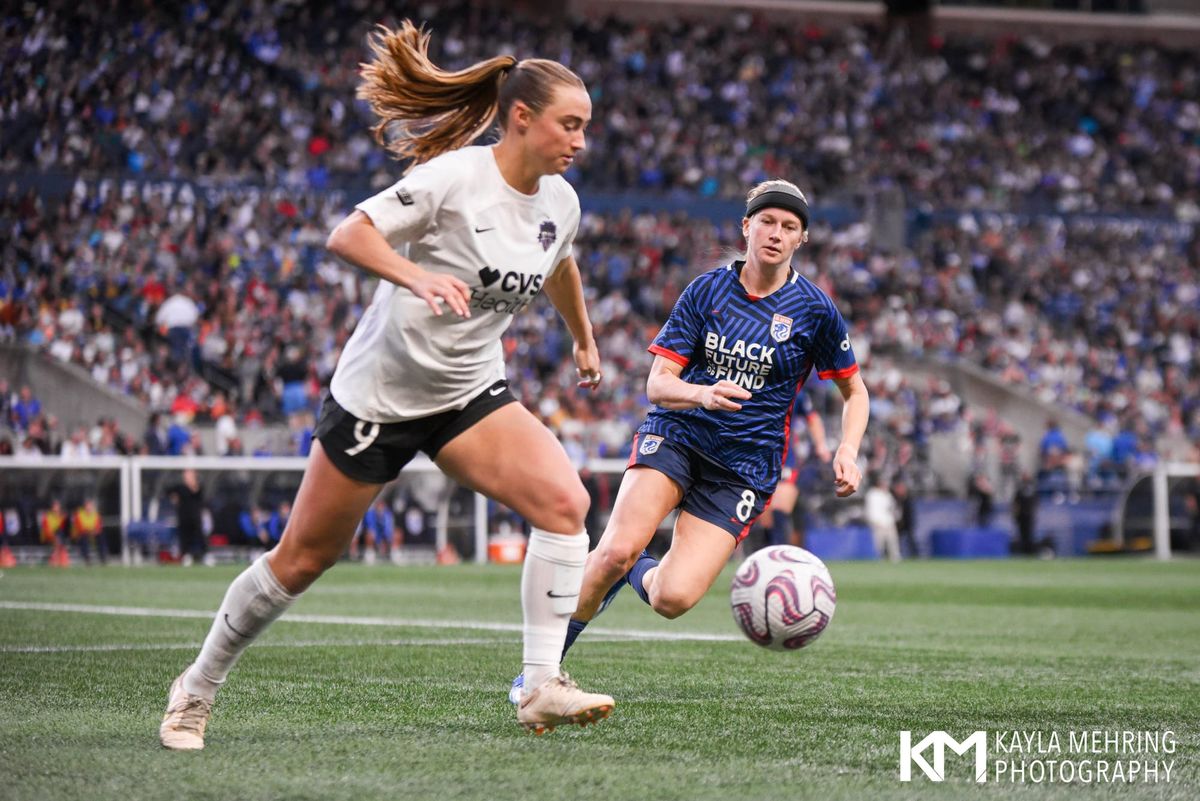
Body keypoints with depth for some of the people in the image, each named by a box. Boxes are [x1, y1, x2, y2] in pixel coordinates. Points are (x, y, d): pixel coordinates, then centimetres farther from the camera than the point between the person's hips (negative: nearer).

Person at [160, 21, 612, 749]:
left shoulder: (560, 202, 1)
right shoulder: (455, 178, -21)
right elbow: (348, 235, -29)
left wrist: (584, 338, 38)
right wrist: (415, 277, -45)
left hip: (471, 394, 6)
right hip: (380, 391, -6)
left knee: (564, 501, -20)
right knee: (303, 559, 4)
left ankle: (543, 689, -16)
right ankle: (198, 690, 24)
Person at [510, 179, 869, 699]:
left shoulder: (814, 310, -1)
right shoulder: (707, 290, 1)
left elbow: (855, 392, 11)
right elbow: (657, 384, -3)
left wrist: (848, 452, -7)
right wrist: (702, 393, -25)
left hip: (744, 465, 0)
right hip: (676, 436, 0)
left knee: (673, 599, -18)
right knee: (618, 549, -27)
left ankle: (638, 574, 20)